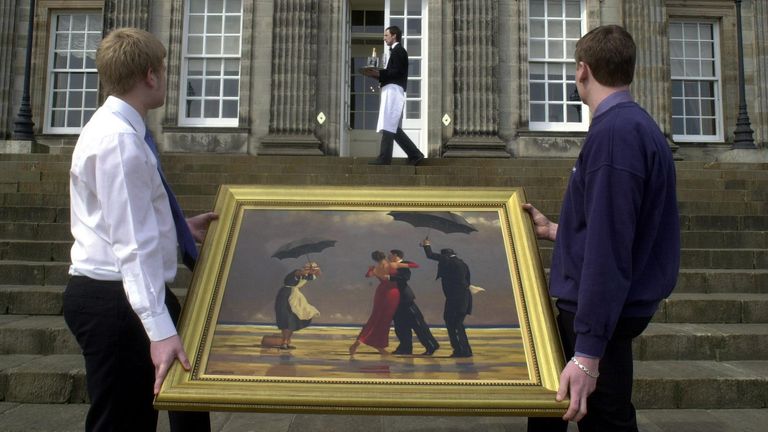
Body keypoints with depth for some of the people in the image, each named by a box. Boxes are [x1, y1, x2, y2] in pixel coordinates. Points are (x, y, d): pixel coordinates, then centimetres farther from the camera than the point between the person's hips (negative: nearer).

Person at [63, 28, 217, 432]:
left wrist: (181, 227, 16)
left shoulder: (112, 129, 12)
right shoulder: (120, 140, -20)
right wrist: (160, 329, -32)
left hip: (114, 294, 11)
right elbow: (133, 243, -28)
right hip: (113, 299, -11)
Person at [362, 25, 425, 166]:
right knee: (394, 128, 8)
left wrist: (378, 73, -16)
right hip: (392, 92, 10)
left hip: (393, 90, -10)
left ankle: (384, 158, -12)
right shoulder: (396, 51, 26)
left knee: (387, 126, -11)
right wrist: (376, 74, 11)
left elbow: (396, 72, -15)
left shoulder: (398, 50, -4)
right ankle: (415, 154, 7)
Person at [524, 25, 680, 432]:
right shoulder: (635, 125, 12)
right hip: (603, 305, 10)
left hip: (600, 312, -10)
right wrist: (556, 231, 31)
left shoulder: (615, 131, -20)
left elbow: (608, 248, -27)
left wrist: (588, 352, -27)